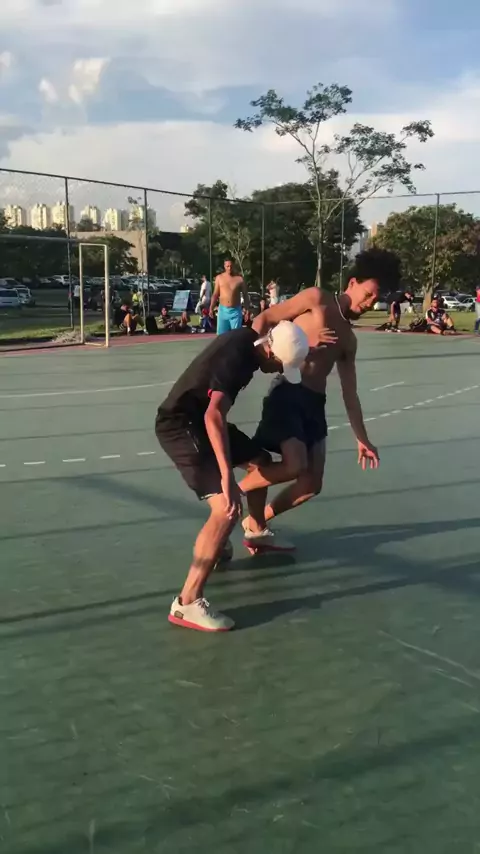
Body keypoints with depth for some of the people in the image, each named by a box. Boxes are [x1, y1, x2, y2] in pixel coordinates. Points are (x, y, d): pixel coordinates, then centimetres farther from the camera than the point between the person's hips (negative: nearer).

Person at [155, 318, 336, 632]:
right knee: (227, 508, -23)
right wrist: (227, 476, -50)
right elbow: (214, 416, -44)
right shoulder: (235, 358, -30)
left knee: (260, 461, 26)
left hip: (199, 419, 10)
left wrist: (309, 341, 23)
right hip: (180, 425, -10)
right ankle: (187, 603, -22)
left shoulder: (250, 338, -2)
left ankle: (257, 532, 52)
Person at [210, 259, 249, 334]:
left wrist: (247, 310, -1)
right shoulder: (219, 278, 5)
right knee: (221, 334, 2)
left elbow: (245, 295, 4)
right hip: (223, 310, 2)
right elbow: (215, 295, 9)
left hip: (235, 311, -2)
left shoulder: (239, 279, -1)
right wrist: (211, 308, 3)